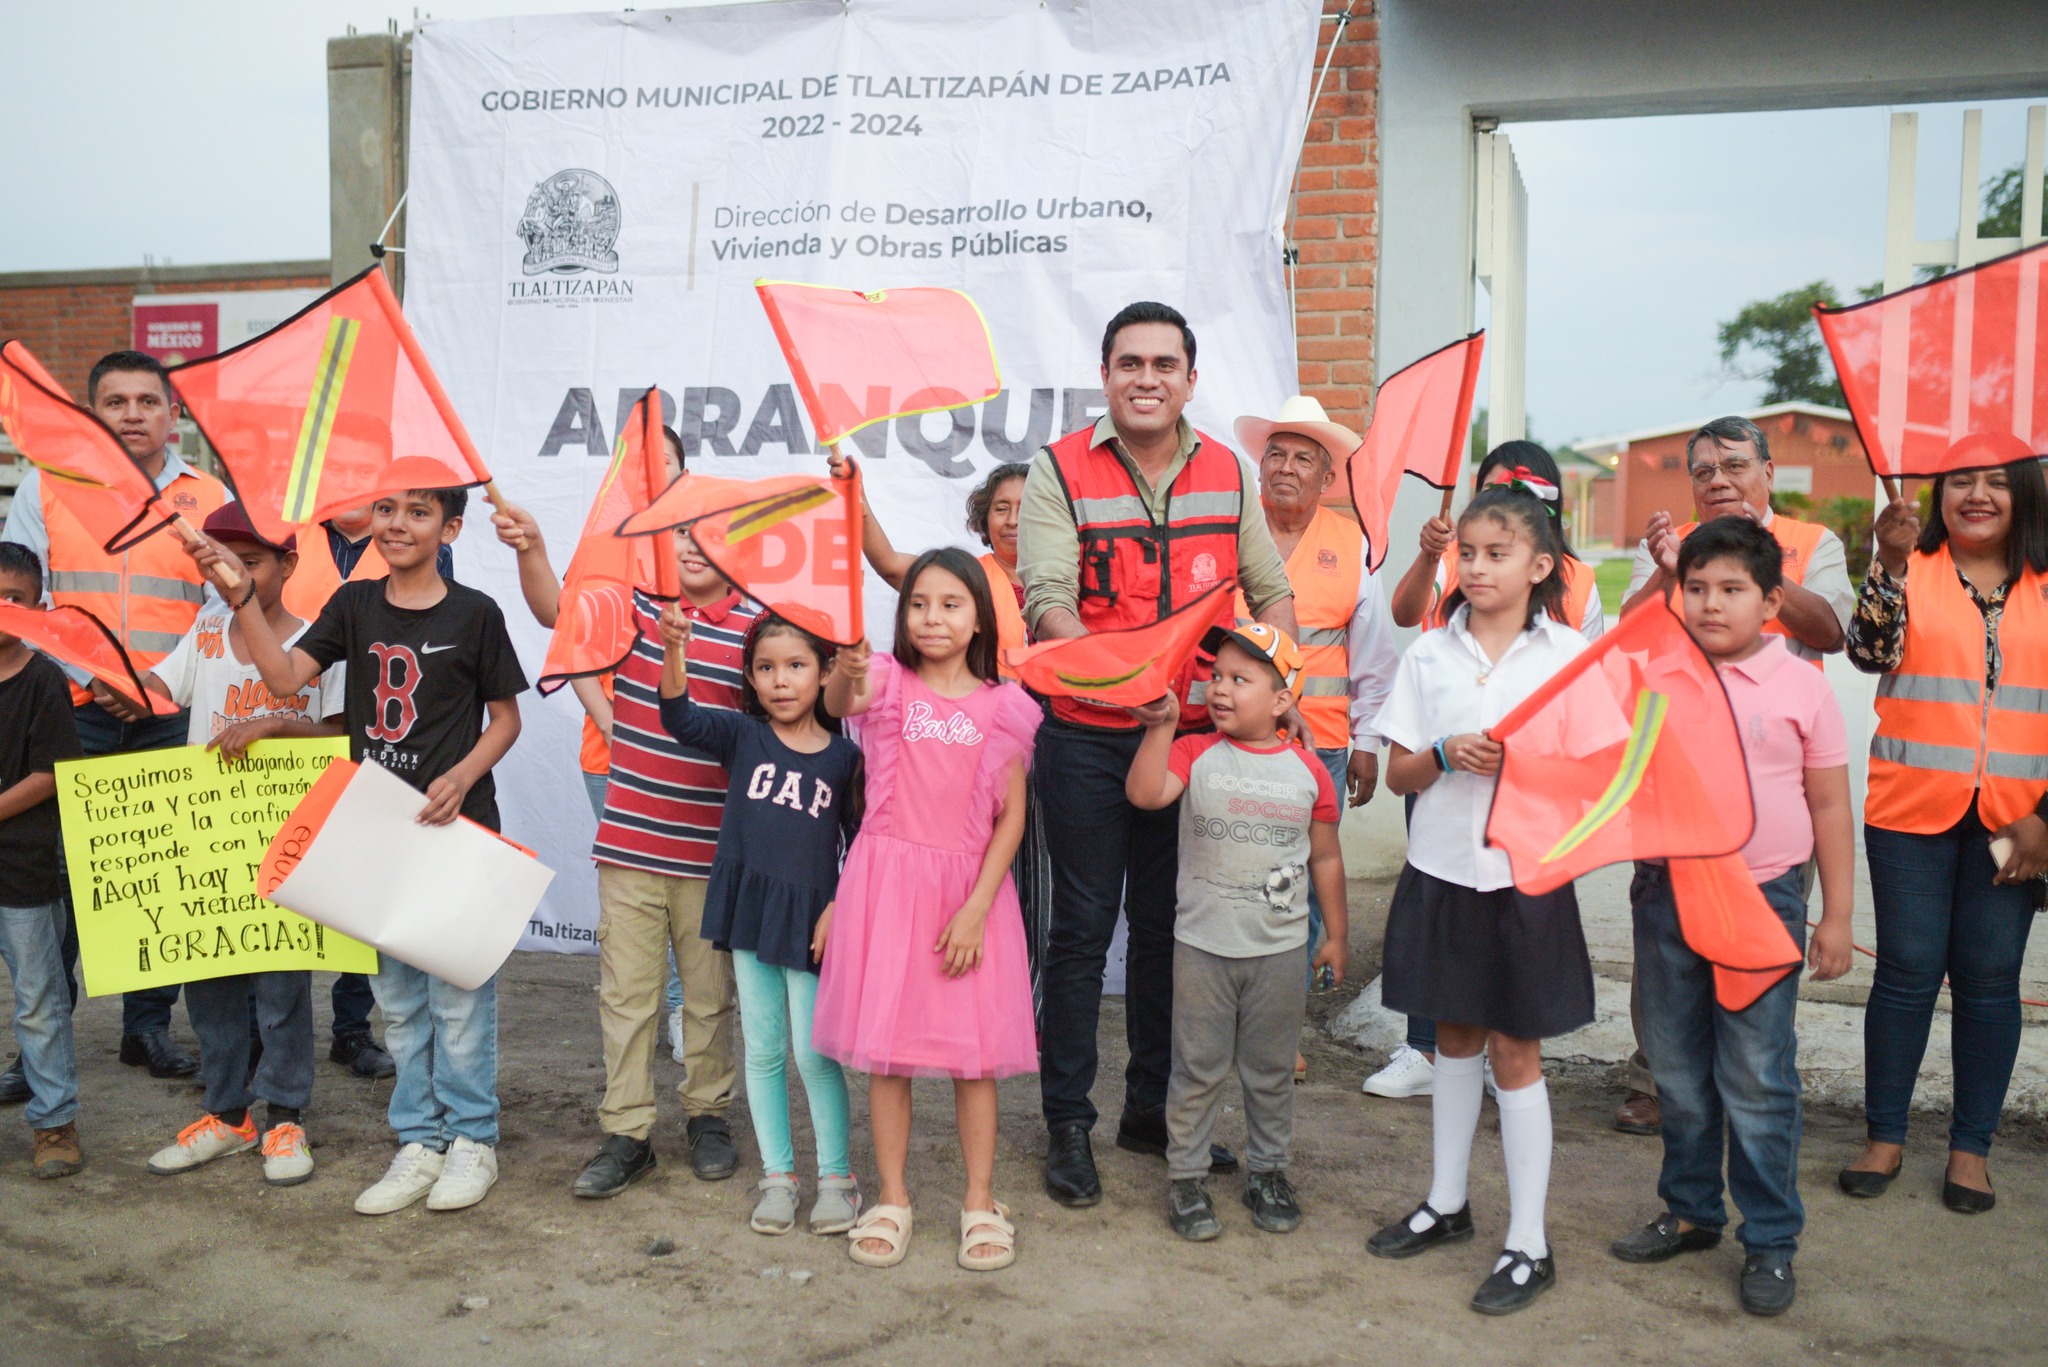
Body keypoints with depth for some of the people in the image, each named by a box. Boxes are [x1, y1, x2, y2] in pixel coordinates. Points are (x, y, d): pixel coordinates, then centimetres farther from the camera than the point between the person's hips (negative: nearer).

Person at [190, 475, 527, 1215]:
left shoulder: (474, 613, -5)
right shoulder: (355, 604, 6)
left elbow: (506, 715, 1)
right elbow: (286, 675, -4)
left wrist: (463, 777, -14)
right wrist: (241, 597, -14)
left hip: (458, 828, -4)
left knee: (459, 990, 1)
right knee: (397, 995, 11)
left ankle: (471, 1138, 16)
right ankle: (420, 1141, 23)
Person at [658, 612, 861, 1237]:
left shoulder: (844, 756, 0)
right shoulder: (744, 736, 1)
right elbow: (681, 719, -15)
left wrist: (842, 908, -5)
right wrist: (673, 649, -31)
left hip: (810, 917, -2)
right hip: (749, 909, 2)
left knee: (814, 1052, -1)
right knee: (763, 1050, 10)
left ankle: (836, 1178, 15)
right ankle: (778, 1176, 22)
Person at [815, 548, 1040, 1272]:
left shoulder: (1002, 705, 2)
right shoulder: (889, 681, 0)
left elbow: (1012, 816, 1)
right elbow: (838, 703, -23)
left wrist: (978, 907, -8)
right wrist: (846, 676, -48)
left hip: (969, 886, 0)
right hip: (887, 878, 0)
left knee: (973, 1048, 5)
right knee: (885, 1046, 6)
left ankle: (980, 1199, 19)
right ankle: (892, 1198, 20)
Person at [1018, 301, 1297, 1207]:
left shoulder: (1226, 473, 7)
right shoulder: (1059, 471, -6)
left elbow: (1271, 588, 10)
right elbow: (1047, 603, -16)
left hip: (1196, 732, 4)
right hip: (1089, 736, -4)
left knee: (1167, 924, 14)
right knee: (1082, 930, 4)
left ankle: (1152, 1106, 29)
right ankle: (1068, 1123, 17)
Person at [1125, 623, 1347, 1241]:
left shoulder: (1309, 771, 0)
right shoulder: (1194, 753, -5)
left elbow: (1325, 857, 8)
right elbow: (1145, 793, -23)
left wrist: (1335, 934, 10)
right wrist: (1161, 726, -28)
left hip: (1280, 950, 2)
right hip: (1202, 946, -1)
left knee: (1271, 1072, 14)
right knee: (1198, 1069, 7)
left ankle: (1268, 1170, 31)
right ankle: (1186, 1175, 21)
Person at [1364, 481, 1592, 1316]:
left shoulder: (1569, 653, -3)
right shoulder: (1428, 654, 4)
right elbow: (1397, 773, 4)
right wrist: (1446, 756, -14)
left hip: (1524, 874, -3)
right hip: (1441, 870, 3)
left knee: (1513, 1051, 2)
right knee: (1455, 1037, 16)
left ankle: (1528, 1245, 12)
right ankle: (1447, 1202, 33)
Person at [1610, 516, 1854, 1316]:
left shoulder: (1801, 688, -3)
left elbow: (1829, 807, 2)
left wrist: (1837, 915, 2)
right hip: (1668, 896, 3)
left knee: (1757, 1080, 2)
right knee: (1678, 1071, 14)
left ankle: (1771, 1240, 17)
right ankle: (1691, 1211, 31)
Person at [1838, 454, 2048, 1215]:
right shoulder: (1910, 571, 3)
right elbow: (1869, 652, -13)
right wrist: (1890, 562, -24)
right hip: (1912, 809, -1)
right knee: (1907, 971, 3)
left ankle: (1972, 1145, 17)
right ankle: (1885, 1136, 14)